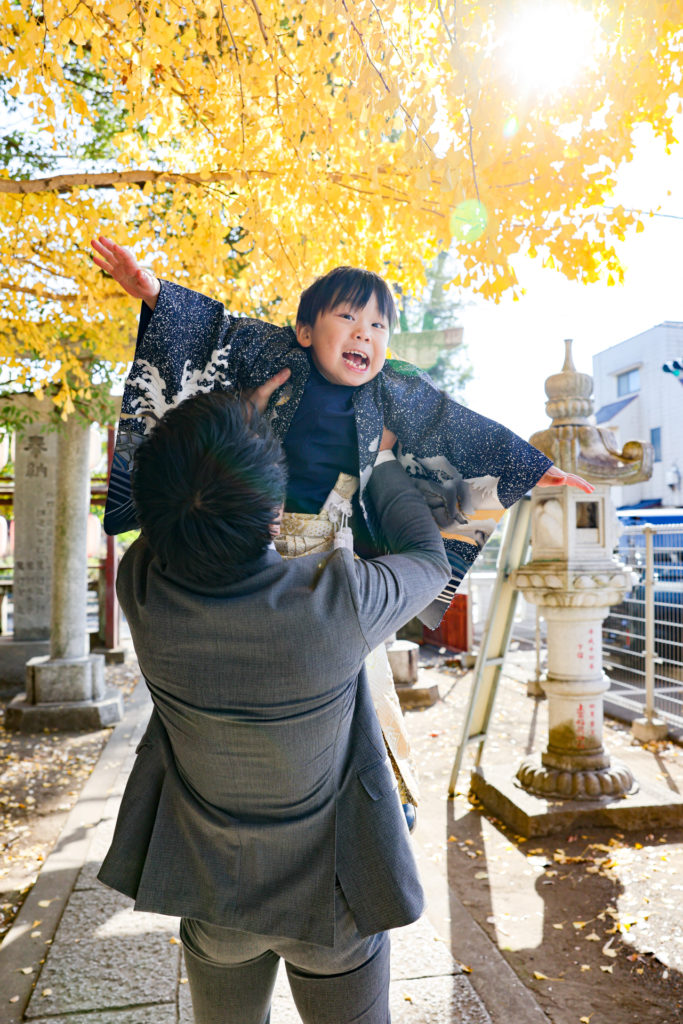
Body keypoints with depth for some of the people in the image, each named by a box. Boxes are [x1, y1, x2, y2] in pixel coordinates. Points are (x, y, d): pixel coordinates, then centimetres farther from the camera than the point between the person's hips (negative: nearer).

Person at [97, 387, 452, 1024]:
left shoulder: (142, 590, -24)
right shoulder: (337, 600, -32)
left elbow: (165, 523, 1)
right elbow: (430, 559, -9)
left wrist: (242, 405, -2)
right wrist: (380, 458, 3)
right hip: (332, 895, -2)